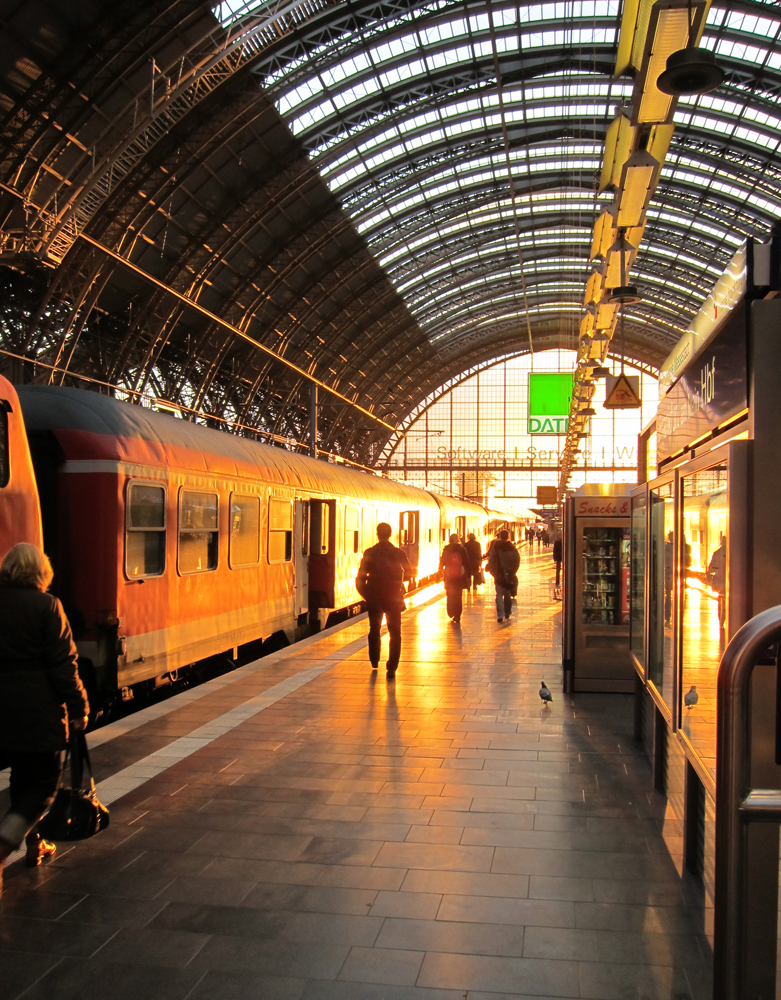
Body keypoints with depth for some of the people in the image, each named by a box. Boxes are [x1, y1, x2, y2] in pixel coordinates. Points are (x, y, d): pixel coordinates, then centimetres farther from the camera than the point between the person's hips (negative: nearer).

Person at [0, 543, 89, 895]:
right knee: (42, 783, 3)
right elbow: (62, 663, -13)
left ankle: (35, 845, 31)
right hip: (38, 708, -5)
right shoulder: (46, 605, -11)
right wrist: (77, 707, -6)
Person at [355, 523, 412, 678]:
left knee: (374, 630, 20)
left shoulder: (369, 553, -7)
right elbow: (409, 574, 6)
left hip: (374, 598, 1)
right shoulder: (399, 554, -5)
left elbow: (361, 577, -7)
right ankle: (391, 668, -2)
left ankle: (374, 662, 32)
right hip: (393, 597, -1)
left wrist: (365, 594, 7)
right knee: (395, 633, 6)